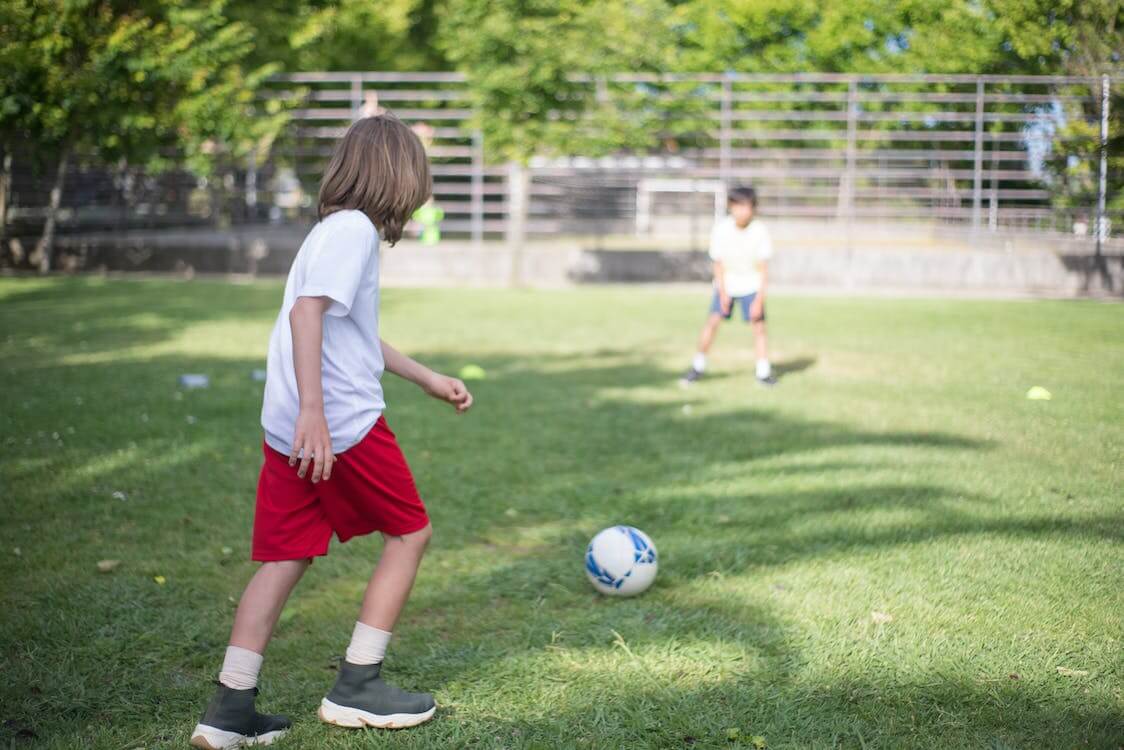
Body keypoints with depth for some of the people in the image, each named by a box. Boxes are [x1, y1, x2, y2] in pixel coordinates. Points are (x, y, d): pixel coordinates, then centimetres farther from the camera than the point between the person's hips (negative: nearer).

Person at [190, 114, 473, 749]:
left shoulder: (335, 230, 20)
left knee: (285, 558, 9)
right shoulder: (355, 229, -10)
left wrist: (429, 379, 36)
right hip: (344, 423, -8)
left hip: (288, 428, 9)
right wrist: (313, 411, -30)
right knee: (410, 532, 9)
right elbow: (307, 311, -24)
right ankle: (357, 686, 10)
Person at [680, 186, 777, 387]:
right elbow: (718, 264, -9)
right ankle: (698, 366, 5)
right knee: (713, 320, -9)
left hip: (751, 286, 0)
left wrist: (759, 299, -18)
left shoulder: (760, 231, -20)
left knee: (758, 325, -8)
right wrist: (722, 293, -12)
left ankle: (763, 372, 4)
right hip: (726, 283, 0)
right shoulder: (721, 229, -18)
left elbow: (763, 269, -14)